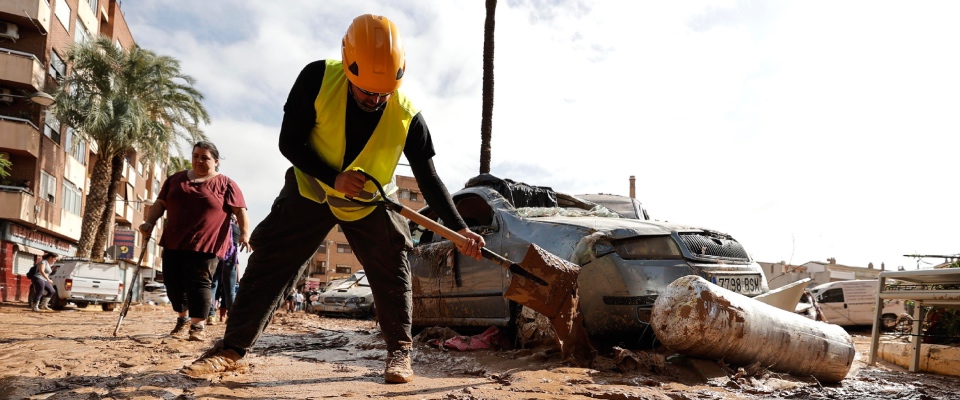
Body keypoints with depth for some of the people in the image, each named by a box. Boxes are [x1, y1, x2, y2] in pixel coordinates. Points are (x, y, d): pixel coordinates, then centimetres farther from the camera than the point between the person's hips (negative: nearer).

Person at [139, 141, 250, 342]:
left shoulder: (225, 184, 0)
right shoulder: (176, 179, 15)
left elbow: (240, 210, -6)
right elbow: (160, 203, 18)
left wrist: (245, 233, -19)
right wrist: (149, 222, 2)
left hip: (205, 245, -5)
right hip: (173, 242, 5)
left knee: (198, 283, -8)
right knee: (173, 282, 9)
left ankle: (197, 326, 0)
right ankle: (183, 318, 31)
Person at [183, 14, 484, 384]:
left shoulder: (407, 116, -25)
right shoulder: (318, 79, -26)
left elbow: (428, 179, -18)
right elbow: (289, 142, -20)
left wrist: (458, 229, -26)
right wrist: (333, 178, -33)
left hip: (371, 201, 0)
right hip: (311, 190, 0)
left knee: (391, 267, -7)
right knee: (270, 261, -2)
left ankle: (400, 351, 8)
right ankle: (233, 349, 8)